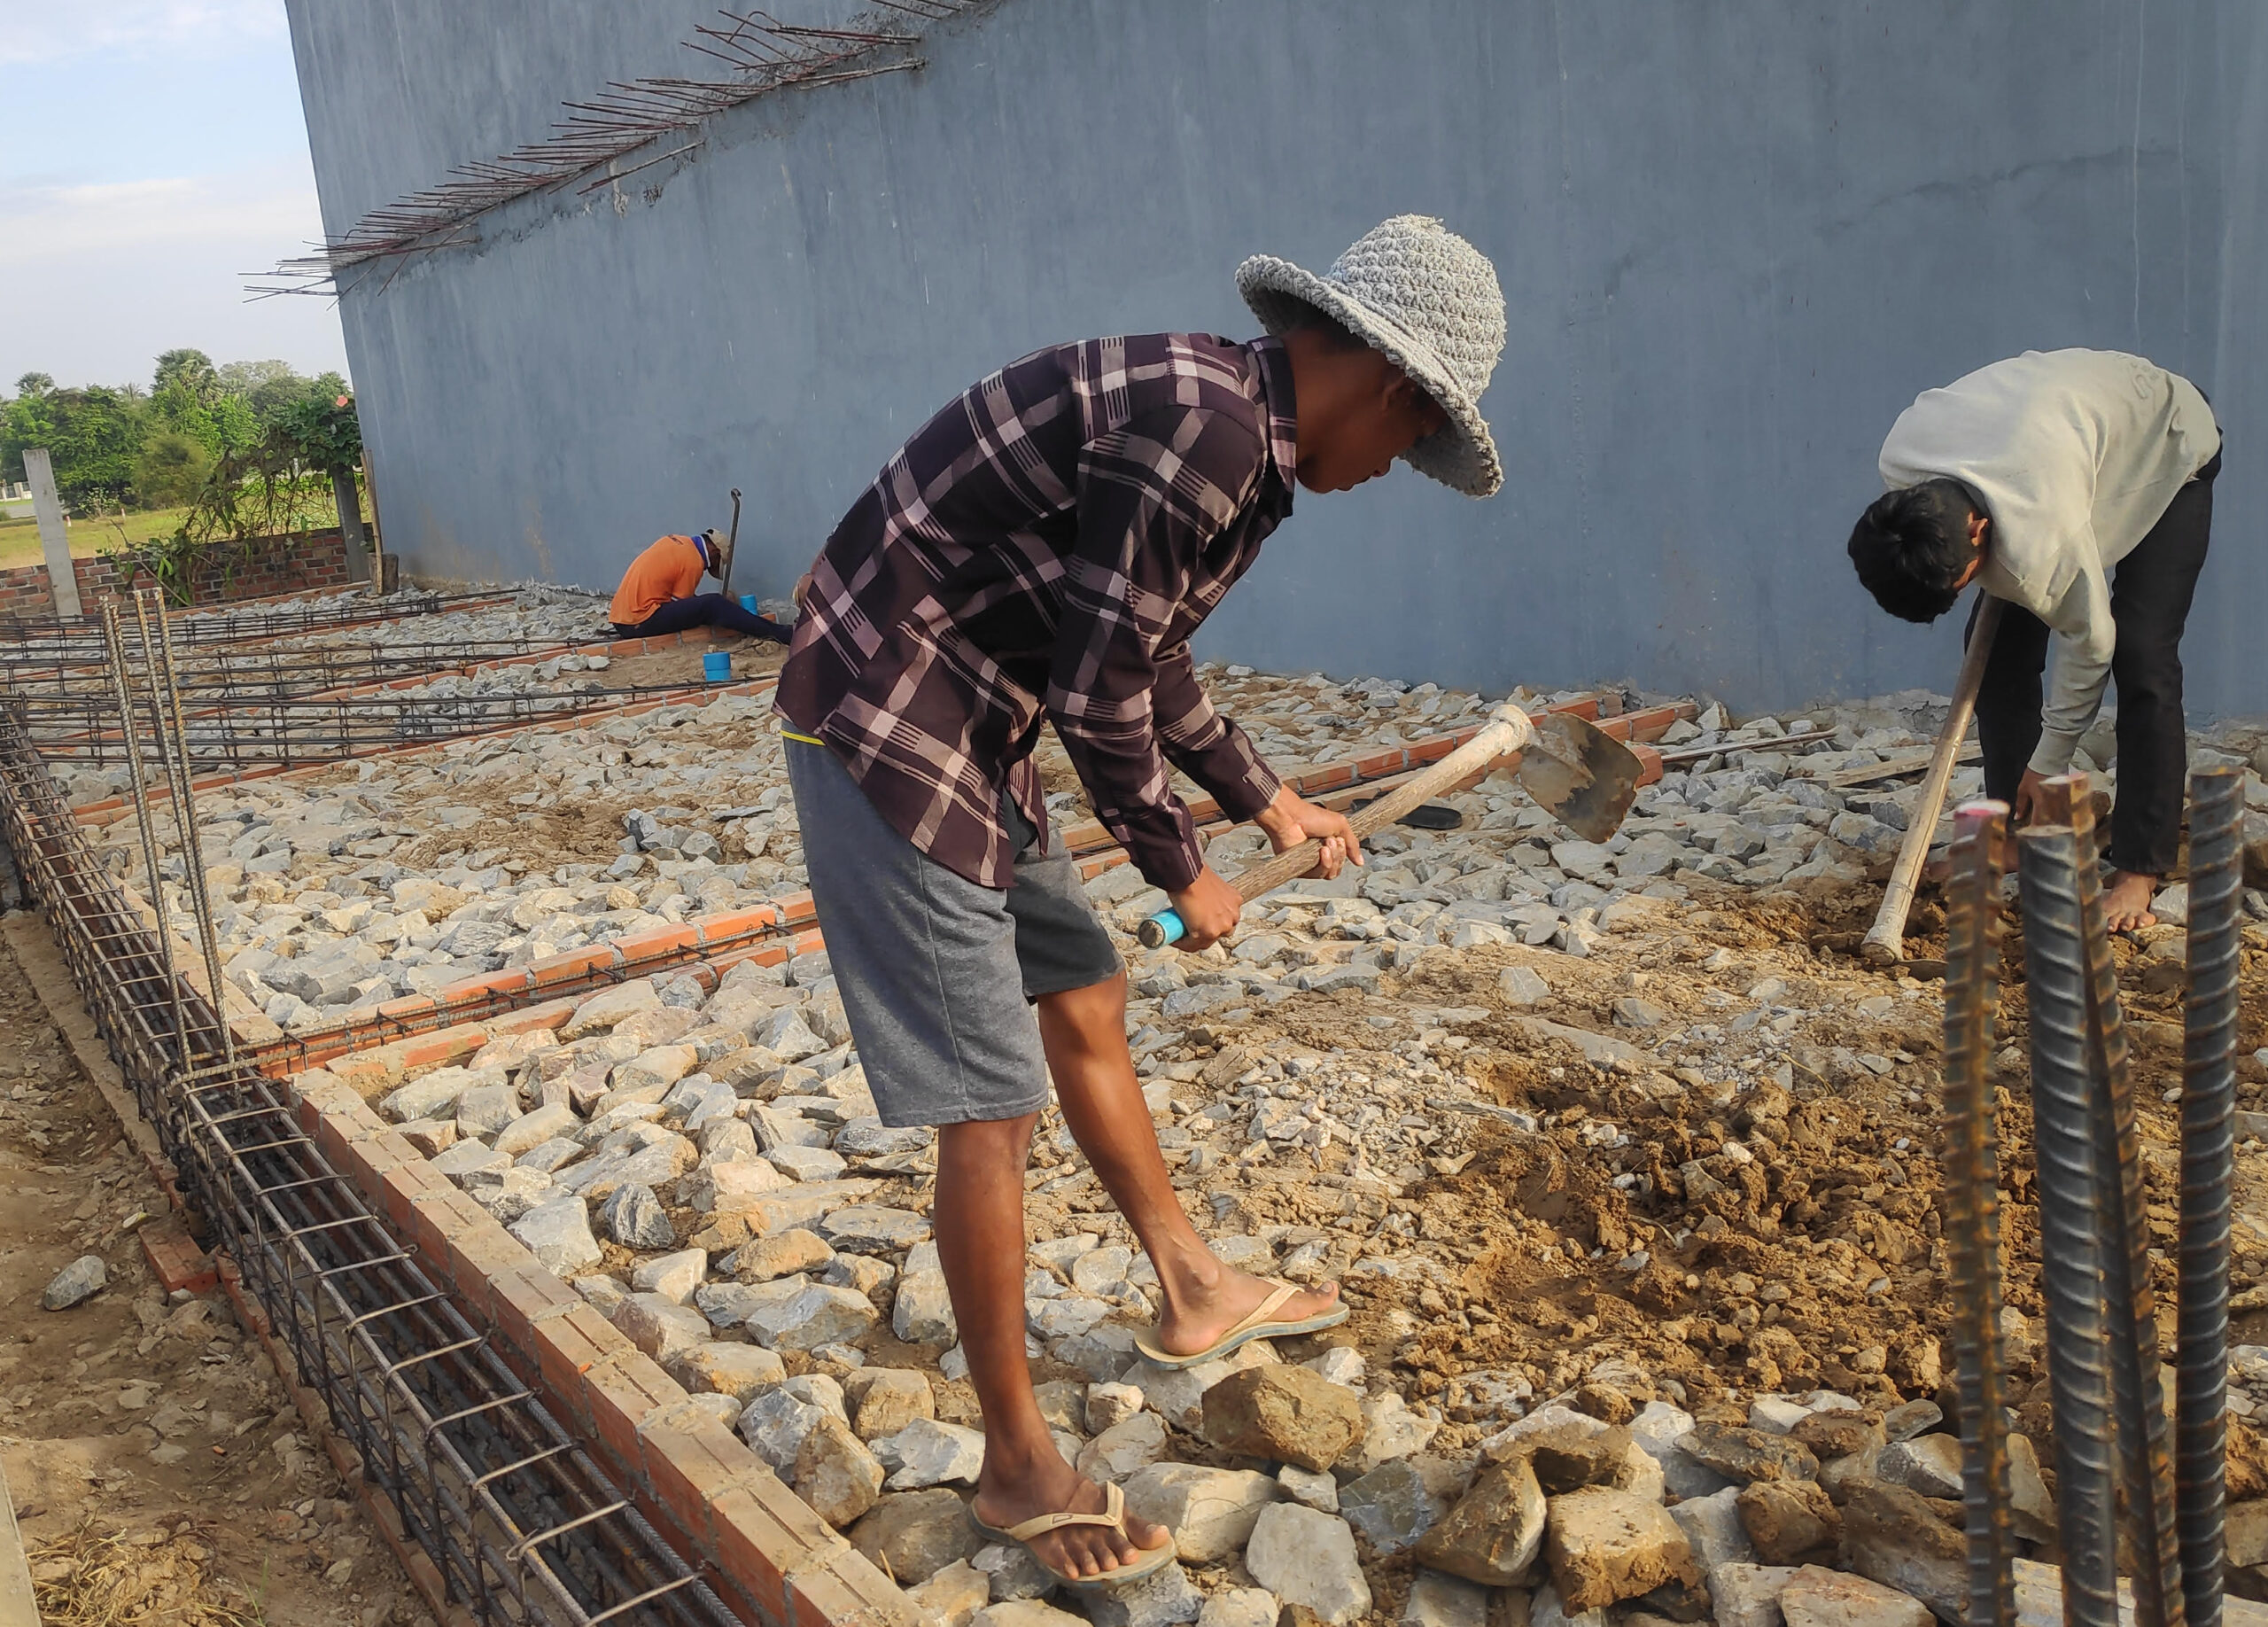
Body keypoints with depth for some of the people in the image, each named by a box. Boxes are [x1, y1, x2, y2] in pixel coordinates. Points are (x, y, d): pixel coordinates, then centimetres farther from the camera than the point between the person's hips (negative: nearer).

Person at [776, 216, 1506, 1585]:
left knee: (1084, 1001, 20)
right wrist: (1183, 871, -5)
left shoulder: (1237, 438, 9)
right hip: (888, 737, -10)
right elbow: (1100, 696, -20)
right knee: (994, 1103, -5)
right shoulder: (1195, 427, -23)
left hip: (975, 739, 10)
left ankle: (1193, 1295, 40)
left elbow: (1150, 664, 20)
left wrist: (1268, 799, 28)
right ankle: (1019, 1470, 12)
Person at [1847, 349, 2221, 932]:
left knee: (2140, 657, -17)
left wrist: (2048, 764, -17)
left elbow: (2089, 641, -27)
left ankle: (2141, 871, -13)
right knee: (1996, 643, -3)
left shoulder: (2044, 531, -45)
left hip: (2167, 451, -6)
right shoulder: (1897, 464, -30)